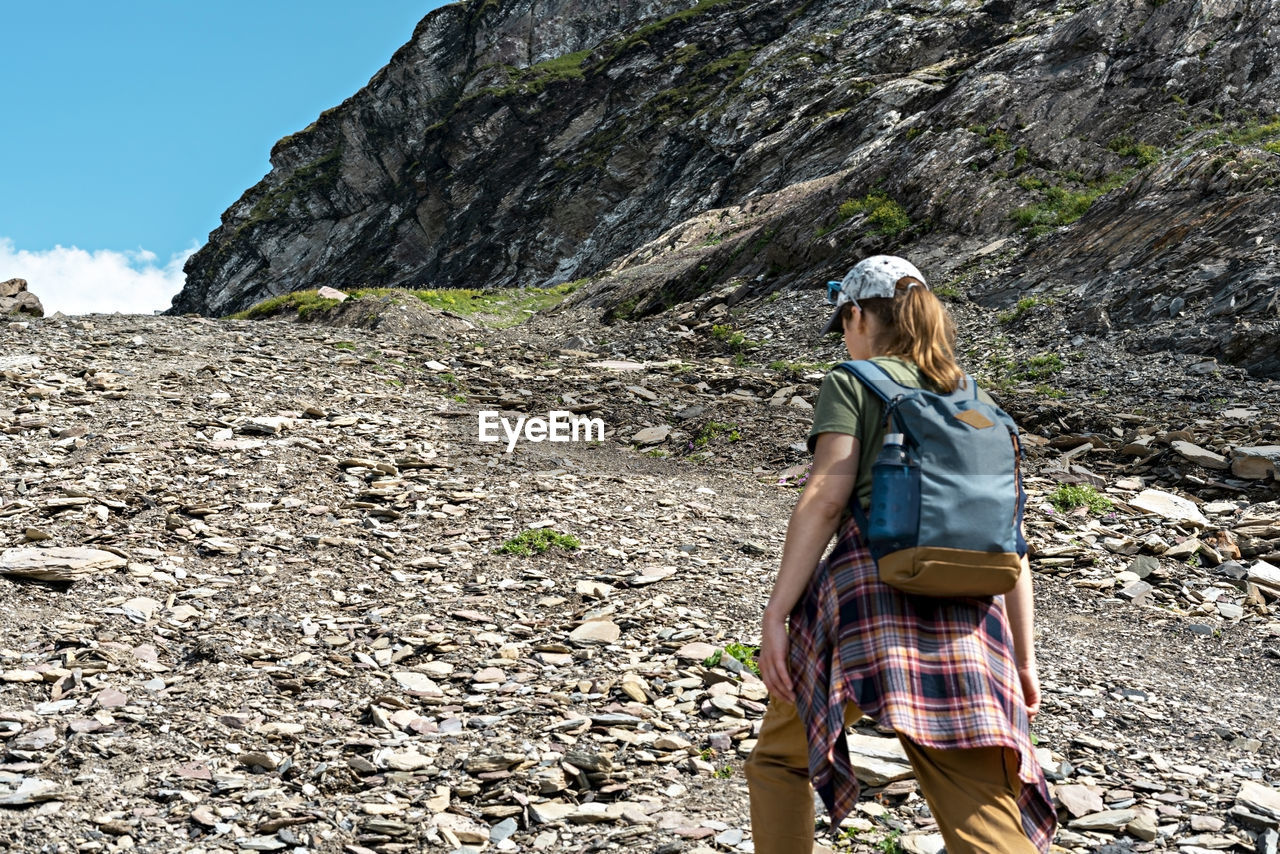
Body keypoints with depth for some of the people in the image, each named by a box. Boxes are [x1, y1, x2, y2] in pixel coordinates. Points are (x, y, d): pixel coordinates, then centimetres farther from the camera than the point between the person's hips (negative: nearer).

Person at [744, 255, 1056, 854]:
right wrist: (1023, 658, 21)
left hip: (870, 583, -4)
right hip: (969, 615, 4)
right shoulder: (976, 401, 23)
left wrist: (774, 617, -8)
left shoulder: (853, 383, 9)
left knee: (778, 761, 21)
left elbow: (825, 499, -6)